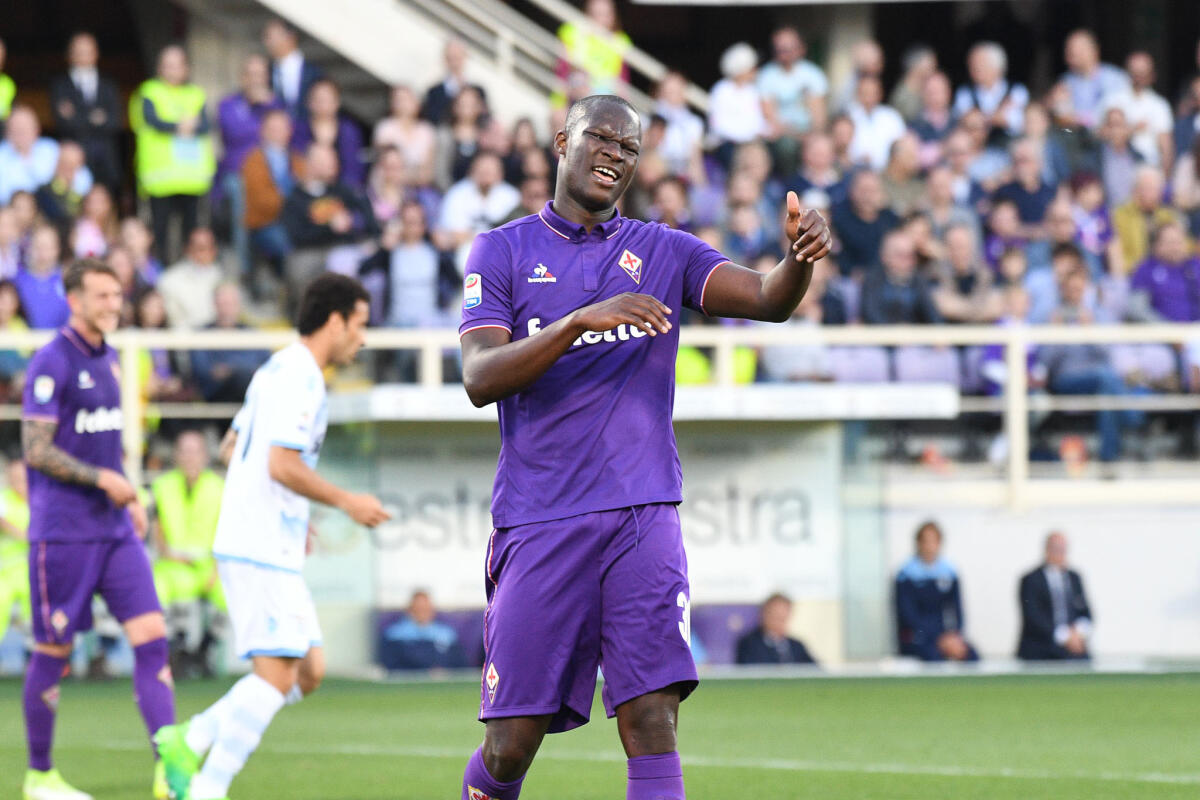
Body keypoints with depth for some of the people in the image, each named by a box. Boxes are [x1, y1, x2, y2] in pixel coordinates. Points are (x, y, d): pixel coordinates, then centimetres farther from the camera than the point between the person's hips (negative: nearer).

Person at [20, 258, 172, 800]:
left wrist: (129, 499, 16)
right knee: (53, 653, 2)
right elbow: (37, 451, -15)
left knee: (152, 636, -6)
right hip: (62, 530, -7)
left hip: (114, 528, 7)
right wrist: (102, 479, -19)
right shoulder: (51, 364, -11)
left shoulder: (107, 358, 14)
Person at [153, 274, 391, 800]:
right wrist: (345, 501, -12)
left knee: (309, 672, 8)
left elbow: (230, 448, 26)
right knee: (276, 674, -14)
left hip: (272, 551, 10)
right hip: (261, 553, -10)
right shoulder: (298, 378, -14)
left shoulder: (279, 371, 18)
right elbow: (283, 465, -23)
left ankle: (189, 742, 8)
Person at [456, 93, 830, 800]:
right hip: (539, 523, -1)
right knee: (512, 743, 0)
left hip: (642, 519, 1)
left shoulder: (664, 252, 12)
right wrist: (581, 320, -21)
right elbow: (480, 378, -9)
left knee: (652, 723, -12)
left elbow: (767, 300, -4)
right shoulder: (503, 252, 6)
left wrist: (800, 258, -27)